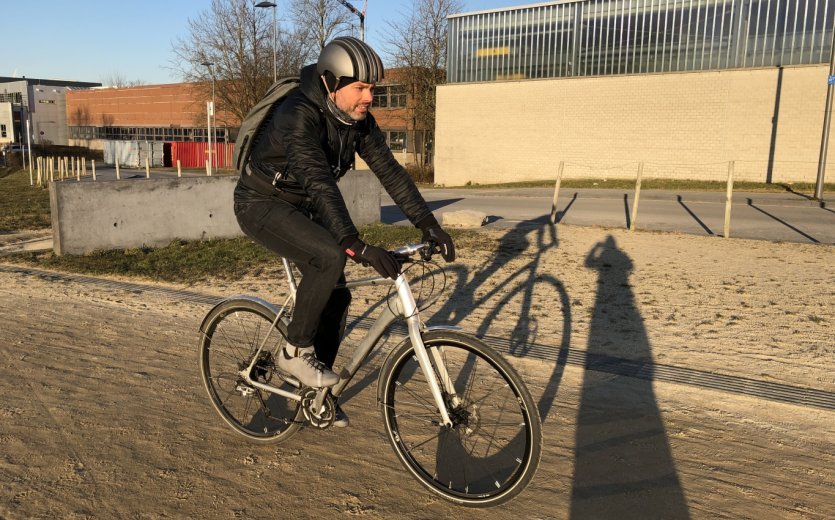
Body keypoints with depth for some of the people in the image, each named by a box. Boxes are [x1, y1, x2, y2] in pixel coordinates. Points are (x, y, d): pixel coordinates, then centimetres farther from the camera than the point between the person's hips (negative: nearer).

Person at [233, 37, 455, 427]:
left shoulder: (359, 121, -7)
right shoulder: (298, 116, -30)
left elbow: (389, 171, -8)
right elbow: (319, 182, -42)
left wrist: (428, 224, -16)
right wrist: (355, 245, -51)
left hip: (300, 208, 7)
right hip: (261, 204, -7)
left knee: (336, 296, 2)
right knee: (330, 256, -32)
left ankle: (315, 392, 19)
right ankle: (295, 351, -11)